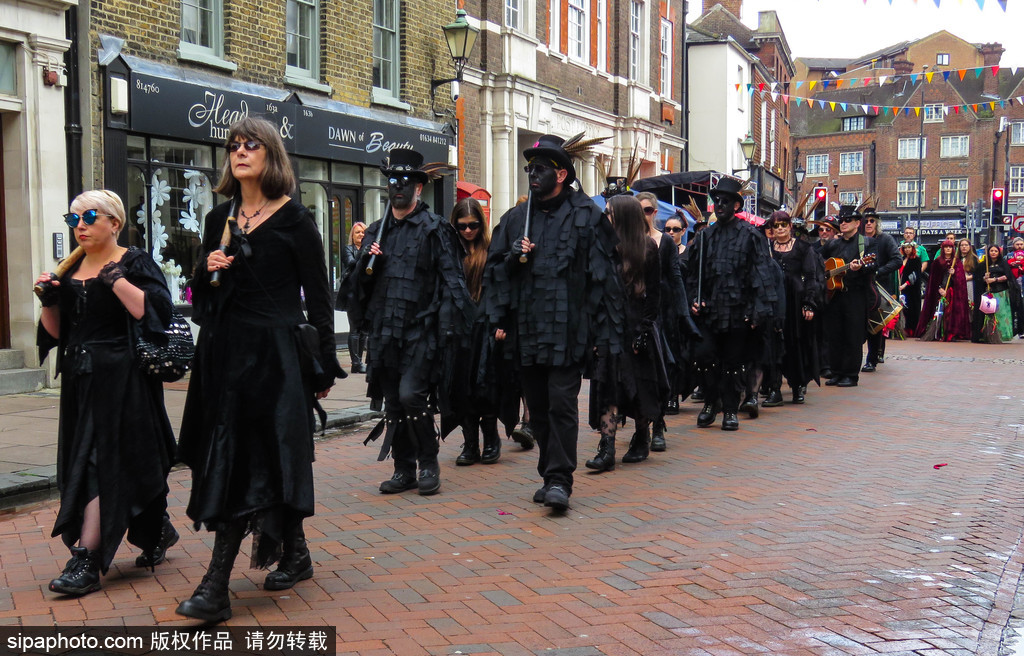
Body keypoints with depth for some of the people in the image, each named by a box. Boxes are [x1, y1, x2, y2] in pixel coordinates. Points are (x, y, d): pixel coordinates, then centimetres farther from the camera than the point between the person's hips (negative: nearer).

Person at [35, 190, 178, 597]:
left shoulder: (135, 263, -3)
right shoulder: (70, 272, 15)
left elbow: (155, 311, -18)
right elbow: (55, 332, 15)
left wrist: (116, 279, -19)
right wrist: (48, 303, -2)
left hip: (121, 378, -7)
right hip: (80, 379, 7)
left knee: (102, 462, -10)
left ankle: (86, 562, -9)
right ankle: (157, 532, 28)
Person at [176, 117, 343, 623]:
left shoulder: (294, 221, -3)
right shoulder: (219, 220, 12)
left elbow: (318, 296, -3)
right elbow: (203, 297, 18)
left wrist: (324, 365, -5)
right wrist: (209, 272, -5)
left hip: (277, 353, -6)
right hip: (226, 353, 6)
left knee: (247, 465, -8)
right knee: (229, 461, 10)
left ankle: (216, 586, -7)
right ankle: (294, 553, 26)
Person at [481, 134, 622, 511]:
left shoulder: (586, 216, 0)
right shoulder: (515, 219, 14)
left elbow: (602, 275, -2)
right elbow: (494, 270, 19)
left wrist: (603, 333, -6)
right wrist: (512, 257, -5)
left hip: (567, 331, -5)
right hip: (526, 331, 5)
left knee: (562, 403, -8)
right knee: (537, 407, 11)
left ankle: (560, 480, -2)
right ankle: (550, 474, 24)